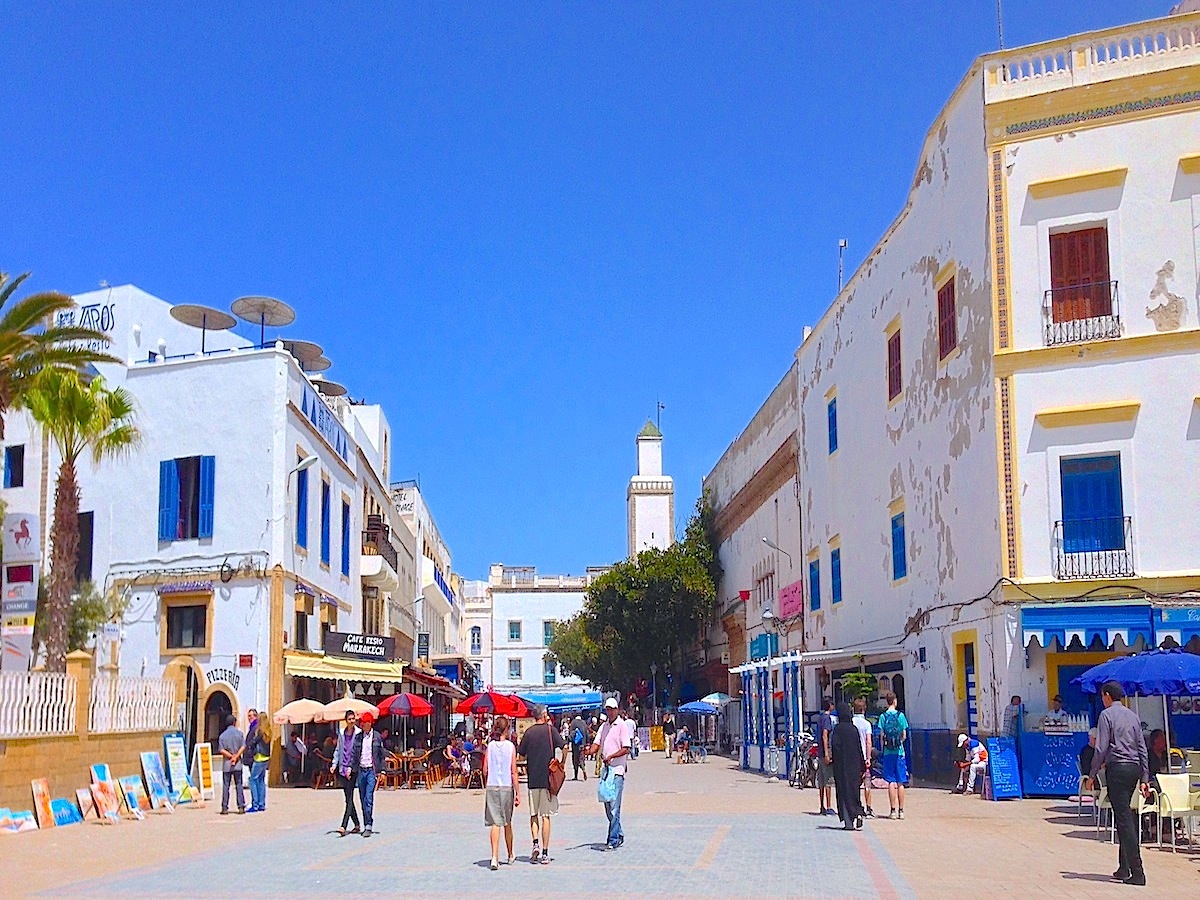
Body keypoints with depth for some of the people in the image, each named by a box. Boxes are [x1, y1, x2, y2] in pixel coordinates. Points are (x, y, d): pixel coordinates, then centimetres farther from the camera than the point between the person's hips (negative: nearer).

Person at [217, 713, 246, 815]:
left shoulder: (223, 735, 2)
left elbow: (221, 750, -7)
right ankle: (241, 807, 0)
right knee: (239, 785, 4)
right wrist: (236, 756, -11)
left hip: (226, 763, 0)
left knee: (225, 786, 3)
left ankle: (224, 808, 1)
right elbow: (243, 747, -8)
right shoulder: (239, 733, 2)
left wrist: (231, 756, -5)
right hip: (237, 764, 0)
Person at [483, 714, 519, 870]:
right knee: (507, 823, 15)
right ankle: (510, 856, 31)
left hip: (491, 787, 1)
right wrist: (517, 793, -2)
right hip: (507, 787, -1)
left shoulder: (490, 746, 1)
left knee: (495, 823, -2)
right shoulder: (510, 746, -5)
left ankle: (495, 858, -16)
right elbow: (514, 772, -6)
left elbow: (485, 770, 2)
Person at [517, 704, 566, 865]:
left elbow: (521, 756, 4)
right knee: (545, 816, 2)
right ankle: (545, 853, 0)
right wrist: (561, 765, 2)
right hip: (548, 778, -2)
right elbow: (564, 746, -11)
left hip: (532, 779, 2)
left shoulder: (529, 732, 4)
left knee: (533, 814, 15)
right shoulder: (550, 729, -2)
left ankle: (535, 843, -5)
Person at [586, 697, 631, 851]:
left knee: (614, 806, -10)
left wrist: (611, 756, -22)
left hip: (617, 770, -7)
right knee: (608, 806, 11)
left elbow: (626, 749, -10)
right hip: (606, 769, 7)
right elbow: (597, 744, 11)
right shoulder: (603, 727, 15)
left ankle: (613, 840, -8)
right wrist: (589, 751, -11)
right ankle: (619, 835, 24)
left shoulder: (622, 727, -5)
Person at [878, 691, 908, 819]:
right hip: (899, 752, 0)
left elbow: (882, 735, -2)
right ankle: (901, 810, 6)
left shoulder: (883, 716, -2)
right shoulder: (901, 715, -2)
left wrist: (883, 749, 9)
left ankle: (893, 810, -1)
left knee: (891, 782, 2)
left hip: (888, 752, 0)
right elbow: (904, 735, 2)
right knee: (900, 782, 5)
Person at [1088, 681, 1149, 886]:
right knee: (1124, 815, 15)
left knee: (1124, 818, -8)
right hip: (1134, 767, 7)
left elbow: (1101, 748, -11)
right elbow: (1142, 748, 15)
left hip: (1117, 768, -7)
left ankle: (1137, 872, -12)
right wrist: (1144, 778, 17)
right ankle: (1124, 868, 16)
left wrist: (1093, 774, -4)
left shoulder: (1107, 714, -5)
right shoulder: (1132, 715, 16)